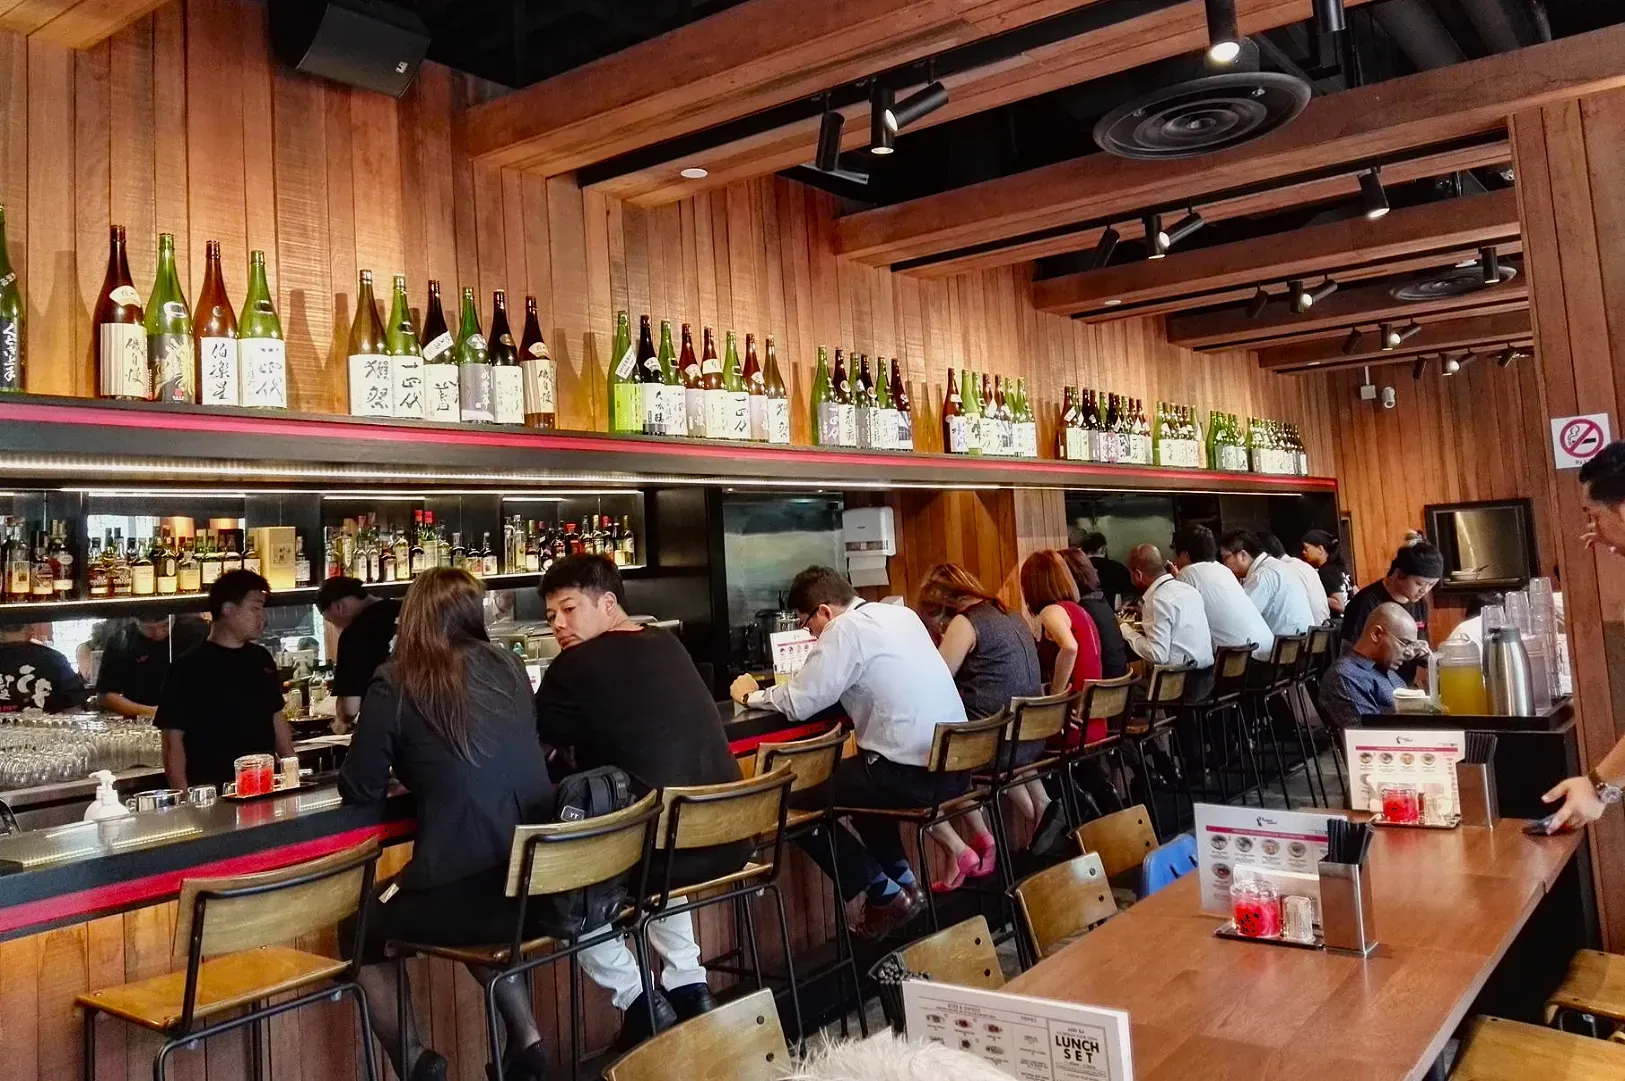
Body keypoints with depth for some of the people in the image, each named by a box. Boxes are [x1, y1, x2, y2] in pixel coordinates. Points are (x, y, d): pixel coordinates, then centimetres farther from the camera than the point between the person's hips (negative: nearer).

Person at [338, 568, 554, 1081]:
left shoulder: (394, 685, -4)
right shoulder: (509, 668, 9)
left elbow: (360, 791, 1)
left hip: (459, 886, -5)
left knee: (363, 934, 24)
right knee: (483, 916, 38)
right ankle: (526, 1039, 27)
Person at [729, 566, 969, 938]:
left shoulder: (845, 629, -11)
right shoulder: (901, 614, 12)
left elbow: (798, 703, -13)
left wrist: (750, 696, 6)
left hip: (913, 773, -9)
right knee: (859, 776, 32)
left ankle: (886, 896, 9)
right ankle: (903, 880, 29)